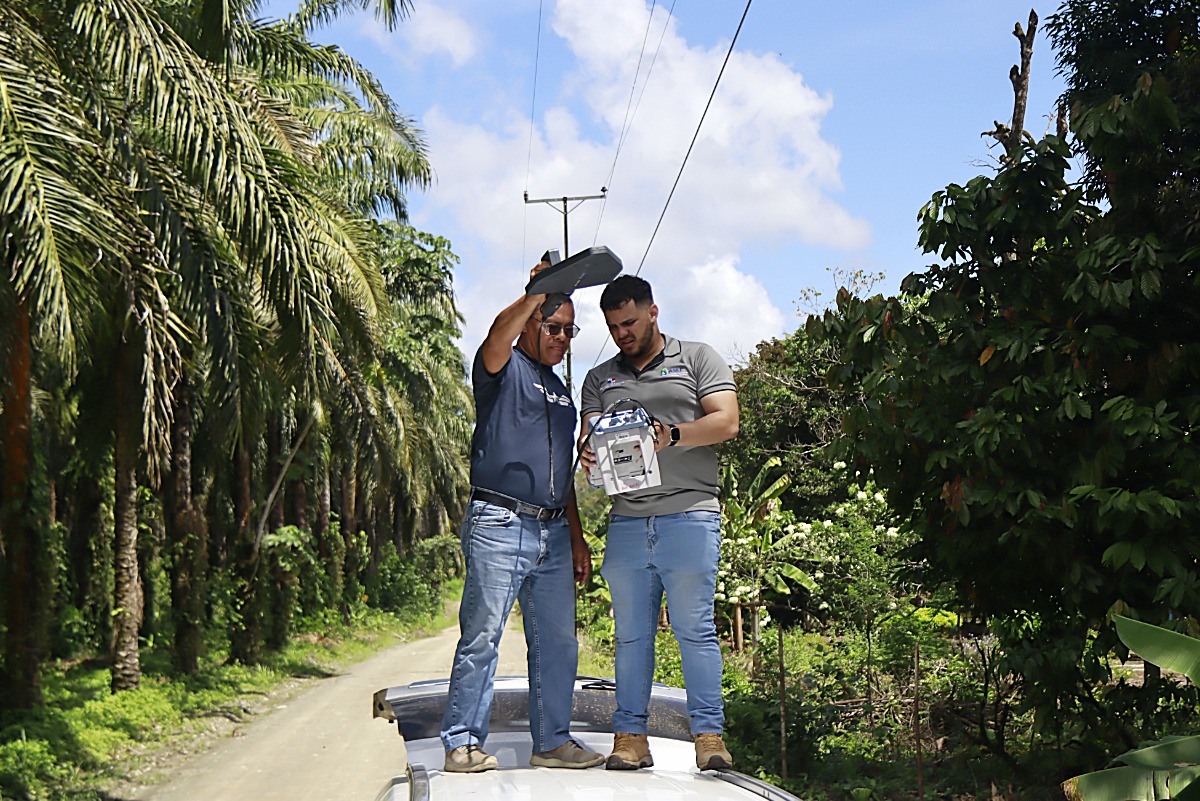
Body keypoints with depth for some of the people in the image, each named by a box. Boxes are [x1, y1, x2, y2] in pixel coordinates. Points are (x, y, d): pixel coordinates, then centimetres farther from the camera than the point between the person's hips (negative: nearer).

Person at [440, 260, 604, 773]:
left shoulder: (561, 393, 25)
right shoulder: (503, 369, 5)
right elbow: (499, 335, -22)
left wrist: (577, 538, 21)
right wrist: (538, 294, -36)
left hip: (553, 531, 7)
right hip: (500, 524, -7)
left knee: (558, 641, 6)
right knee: (482, 637, -7)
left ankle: (553, 741, 15)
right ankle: (463, 742, -1)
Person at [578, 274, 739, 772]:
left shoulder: (697, 359, 11)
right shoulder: (600, 379, 22)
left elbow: (726, 422, 0)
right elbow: (588, 435, 13)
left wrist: (671, 434, -17)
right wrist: (588, 453, -12)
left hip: (689, 515, -3)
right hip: (627, 521, 4)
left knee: (694, 628, -6)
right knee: (631, 633, 3)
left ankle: (709, 734, -3)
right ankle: (630, 736, 6)